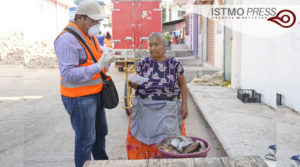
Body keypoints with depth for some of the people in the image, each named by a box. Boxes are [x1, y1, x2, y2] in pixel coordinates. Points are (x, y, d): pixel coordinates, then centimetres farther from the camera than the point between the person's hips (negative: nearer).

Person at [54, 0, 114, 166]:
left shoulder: (90, 35, 9)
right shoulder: (67, 39, -20)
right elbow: (68, 74, -25)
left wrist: (106, 60, -6)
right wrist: (98, 66, -28)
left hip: (95, 95, 9)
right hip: (79, 99, -9)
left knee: (101, 132, 22)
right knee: (86, 139, 2)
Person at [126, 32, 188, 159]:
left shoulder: (174, 63, 0)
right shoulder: (143, 63, 5)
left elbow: (182, 85, 6)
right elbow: (136, 83, 11)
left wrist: (184, 105, 2)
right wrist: (133, 84, -12)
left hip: (166, 110, -1)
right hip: (145, 110, 2)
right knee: (142, 140, 3)